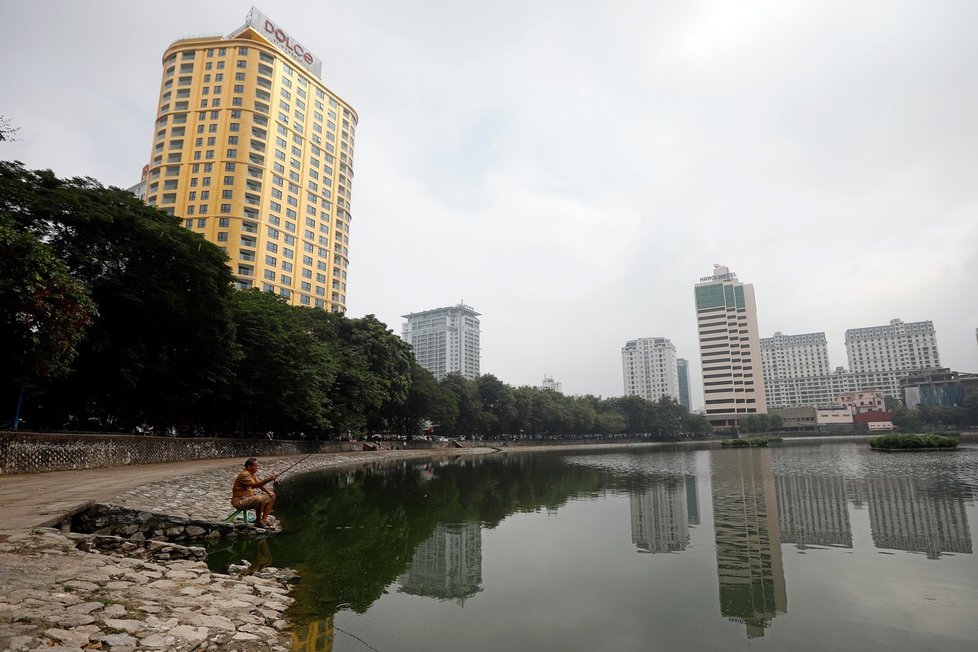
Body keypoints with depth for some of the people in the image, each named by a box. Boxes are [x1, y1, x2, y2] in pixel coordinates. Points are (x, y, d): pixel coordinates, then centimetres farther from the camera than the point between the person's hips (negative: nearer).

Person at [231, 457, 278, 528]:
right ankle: (258, 521, -14)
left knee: (271, 496, 8)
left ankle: (264, 519, 3)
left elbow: (259, 484, 16)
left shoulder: (252, 474, 10)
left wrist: (268, 491, 1)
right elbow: (254, 485, -35)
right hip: (240, 501, -10)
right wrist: (268, 479, -39)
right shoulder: (244, 474, -21)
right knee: (260, 499, -35)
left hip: (250, 497, 10)